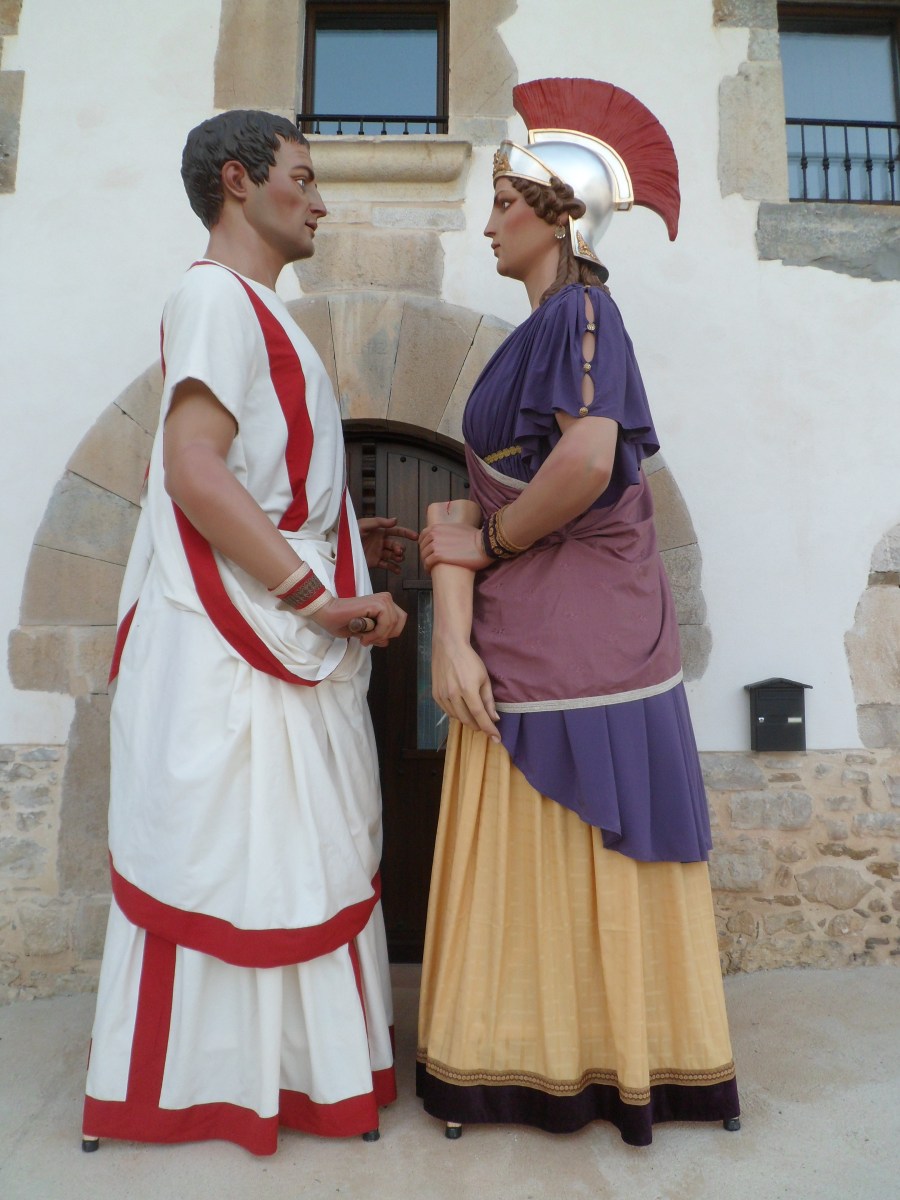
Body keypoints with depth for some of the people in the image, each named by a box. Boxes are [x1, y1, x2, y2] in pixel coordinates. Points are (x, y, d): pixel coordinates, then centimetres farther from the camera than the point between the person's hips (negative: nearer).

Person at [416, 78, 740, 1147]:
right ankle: (521, 1059, 32)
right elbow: (474, 501, 9)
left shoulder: (581, 311, -6)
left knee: (582, 857, 6)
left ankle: (604, 1061, 28)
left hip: (579, 628, -8)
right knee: (525, 855, 15)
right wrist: (453, 630, -3)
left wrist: (490, 538, -9)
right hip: (523, 638, 8)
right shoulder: (533, 335, 18)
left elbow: (587, 465, -26)